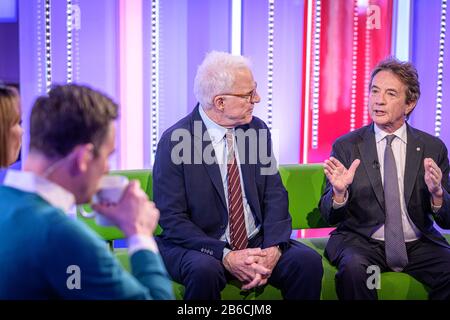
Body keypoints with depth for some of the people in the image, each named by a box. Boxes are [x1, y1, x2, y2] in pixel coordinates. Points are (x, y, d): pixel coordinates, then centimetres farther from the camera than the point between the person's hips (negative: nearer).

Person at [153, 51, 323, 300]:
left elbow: (275, 195, 3)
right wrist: (226, 257, -22)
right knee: (205, 270, -35)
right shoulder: (175, 141, -12)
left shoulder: (257, 129, 3)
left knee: (309, 260, -19)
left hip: (256, 242, 4)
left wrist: (272, 248, -15)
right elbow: (172, 218, -13)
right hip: (198, 246, -4)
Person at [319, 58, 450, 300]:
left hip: (418, 244, 2)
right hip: (361, 241, -2)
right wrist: (339, 192, -22)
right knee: (353, 268, -34)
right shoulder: (346, 147, 1)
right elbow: (329, 216, 1)